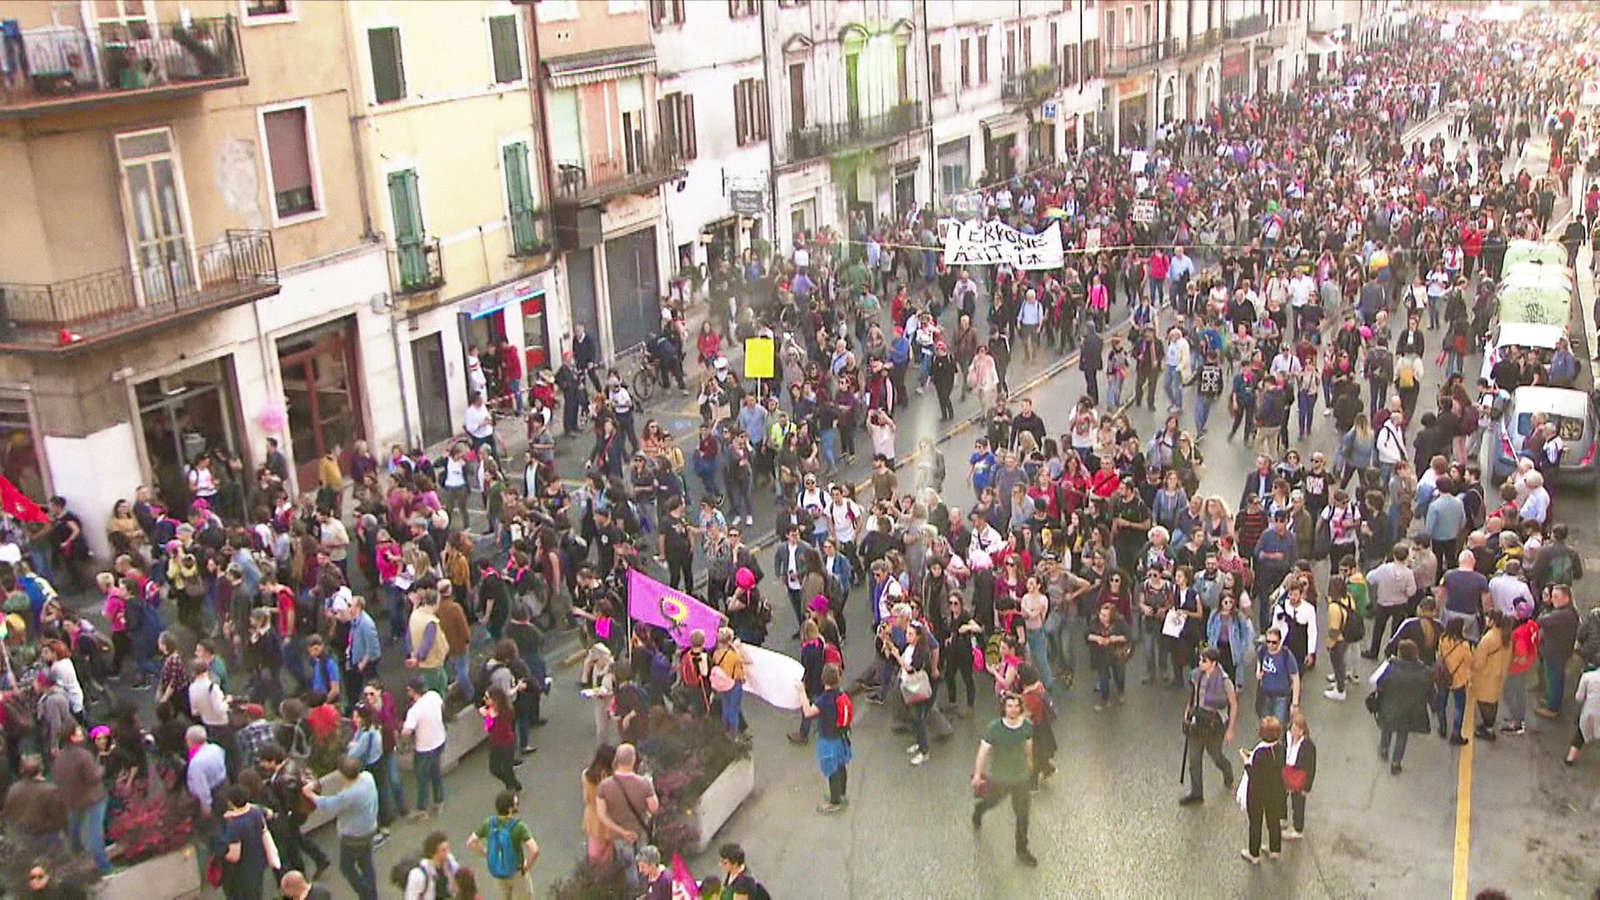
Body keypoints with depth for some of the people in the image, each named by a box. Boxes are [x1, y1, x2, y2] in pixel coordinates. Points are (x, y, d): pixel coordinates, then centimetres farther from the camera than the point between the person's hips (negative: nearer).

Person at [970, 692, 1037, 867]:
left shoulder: (1027, 726, -15)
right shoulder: (994, 728, -25)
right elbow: (983, 751, -16)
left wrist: (1029, 762, 22)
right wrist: (977, 774, -10)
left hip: (1021, 776, 2)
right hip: (998, 776, -2)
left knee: (1022, 815, 9)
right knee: (993, 802, 24)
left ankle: (1022, 851, 27)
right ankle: (978, 809, 61)